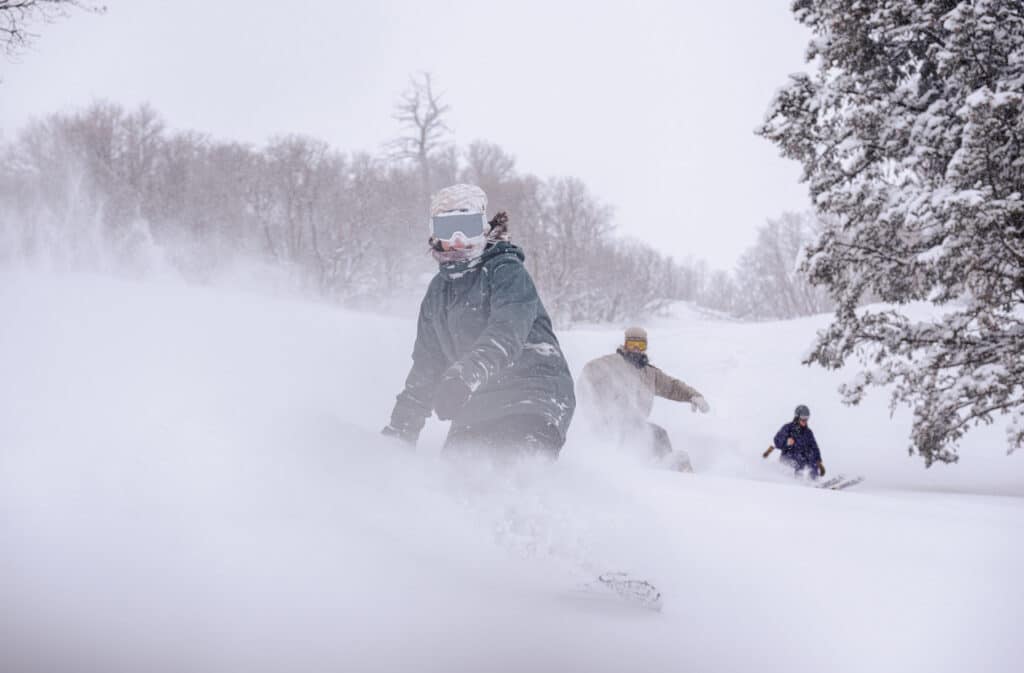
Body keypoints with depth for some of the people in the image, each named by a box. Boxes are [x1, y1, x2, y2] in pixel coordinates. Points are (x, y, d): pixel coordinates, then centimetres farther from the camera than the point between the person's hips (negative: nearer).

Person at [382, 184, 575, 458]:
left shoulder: (507, 272, -5)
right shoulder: (438, 291, 17)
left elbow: (507, 332, -24)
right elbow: (426, 364, 24)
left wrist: (466, 375, -41)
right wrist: (401, 427, 20)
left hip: (533, 392, -7)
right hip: (478, 406, 7)